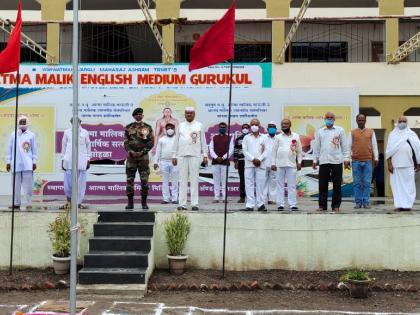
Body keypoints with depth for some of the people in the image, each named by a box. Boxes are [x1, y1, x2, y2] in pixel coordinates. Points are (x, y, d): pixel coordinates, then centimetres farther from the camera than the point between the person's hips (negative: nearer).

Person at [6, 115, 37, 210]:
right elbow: (10, 149, 11)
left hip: (28, 165, -1)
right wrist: (8, 162, 7)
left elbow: (34, 149, 7)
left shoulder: (31, 135, 6)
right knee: (16, 184, 4)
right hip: (16, 163, 1)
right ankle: (16, 203, 10)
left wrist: (34, 162, 2)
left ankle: (28, 203, 0)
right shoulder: (13, 135, 9)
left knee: (28, 185, -4)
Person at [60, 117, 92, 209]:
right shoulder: (67, 132, 8)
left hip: (82, 161, 0)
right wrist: (62, 160, 8)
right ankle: (68, 202, 20)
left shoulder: (85, 133, 6)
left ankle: (79, 203, 9)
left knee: (81, 183, 0)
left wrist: (88, 160, 6)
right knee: (68, 183, 1)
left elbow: (88, 146, 10)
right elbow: (64, 146, 12)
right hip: (69, 161, 0)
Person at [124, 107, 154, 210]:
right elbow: (126, 142, 6)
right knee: (130, 179, -1)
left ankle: (144, 203, 5)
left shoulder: (147, 128, 7)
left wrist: (143, 151, -9)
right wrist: (131, 151, -10)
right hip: (131, 155, 1)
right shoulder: (128, 127, 9)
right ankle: (130, 203, 5)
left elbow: (151, 142, 3)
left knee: (144, 180, -2)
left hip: (143, 156, -1)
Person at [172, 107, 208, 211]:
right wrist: (174, 156, 9)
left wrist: (205, 155, 2)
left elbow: (203, 141, 9)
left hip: (195, 155, -1)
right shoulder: (180, 126, 13)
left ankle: (194, 204, -2)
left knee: (194, 180, -3)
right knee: (183, 180, 0)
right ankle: (182, 204, 1)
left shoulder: (199, 125, 10)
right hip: (182, 155, 1)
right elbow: (176, 141, 14)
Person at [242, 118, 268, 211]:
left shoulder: (264, 138, 11)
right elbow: (245, 150, 2)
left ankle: (260, 204, 5)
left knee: (260, 184, -1)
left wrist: (259, 159, -9)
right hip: (249, 164, 0)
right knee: (249, 184, -3)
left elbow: (266, 151, 5)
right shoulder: (246, 137, 10)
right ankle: (250, 205, -4)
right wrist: (253, 159, -9)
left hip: (261, 164, 0)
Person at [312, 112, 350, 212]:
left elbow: (344, 145, 6)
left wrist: (346, 158, -1)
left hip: (337, 161, -1)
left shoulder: (340, 130, 7)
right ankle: (322, 205, 9)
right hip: (323, 161, 1)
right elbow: (316, 146, 11)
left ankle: (336, 205, 9)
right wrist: (315, 160, 7)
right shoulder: (319, 131, 11)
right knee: (323, 184, 2)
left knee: (337, 185, 1)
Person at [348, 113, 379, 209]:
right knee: (357, 183, 1)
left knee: (367, 183, -1)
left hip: (367, 161, 0)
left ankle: (366, 202, 4)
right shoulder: (352, 132, 10)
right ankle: (358, 202, 6)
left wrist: (376, 158, 2)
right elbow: (349, 146, 9)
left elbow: (374, 146, 10)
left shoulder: (371, 132, 11)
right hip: (356, 161, 0)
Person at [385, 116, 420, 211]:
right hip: (396, 164, 1)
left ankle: (407, 204, -1)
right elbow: (389, 150, 5)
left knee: (408, 184, -3)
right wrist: (389, 163, -4)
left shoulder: (412, 134, 10)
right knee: (397, 184, -2)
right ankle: (399, 204, 0)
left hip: (408, 164, -1)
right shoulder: (393, 134, 11)